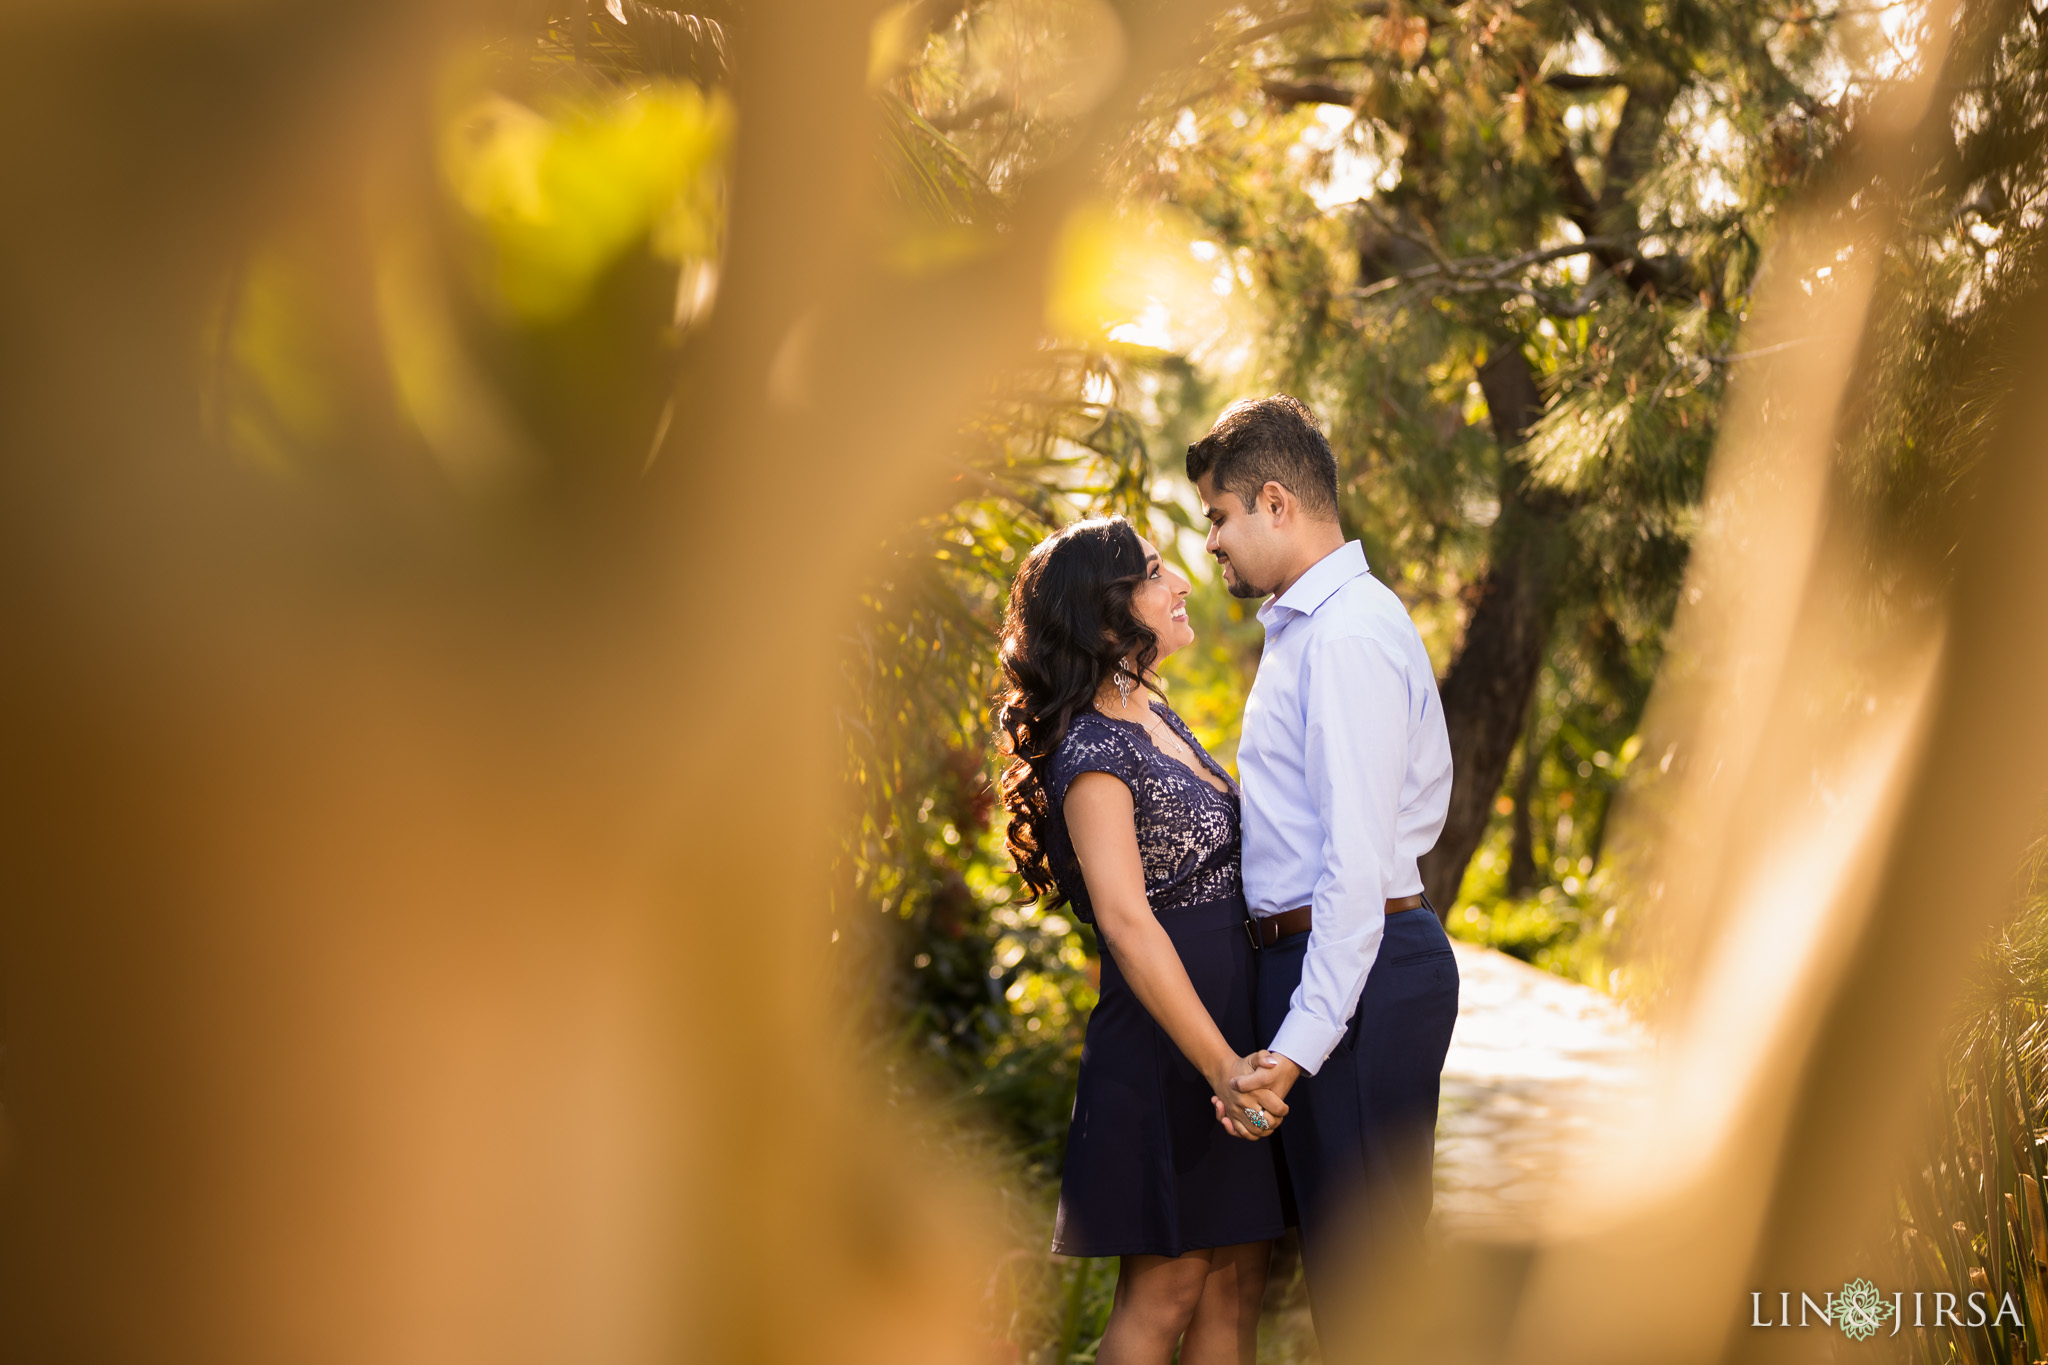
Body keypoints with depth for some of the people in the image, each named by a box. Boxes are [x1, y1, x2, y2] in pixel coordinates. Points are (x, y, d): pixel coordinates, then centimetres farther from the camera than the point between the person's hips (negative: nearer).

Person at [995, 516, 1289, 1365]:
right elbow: (1126, 922, -24)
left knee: (1237, 1274, 9)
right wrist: (1220, 1066, -28)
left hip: (1235, 1019, 9)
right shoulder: (1092, 750, -16)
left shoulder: (1154, 713, 13)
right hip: (1166, 1039, -9)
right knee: (1166, 1285, -2)